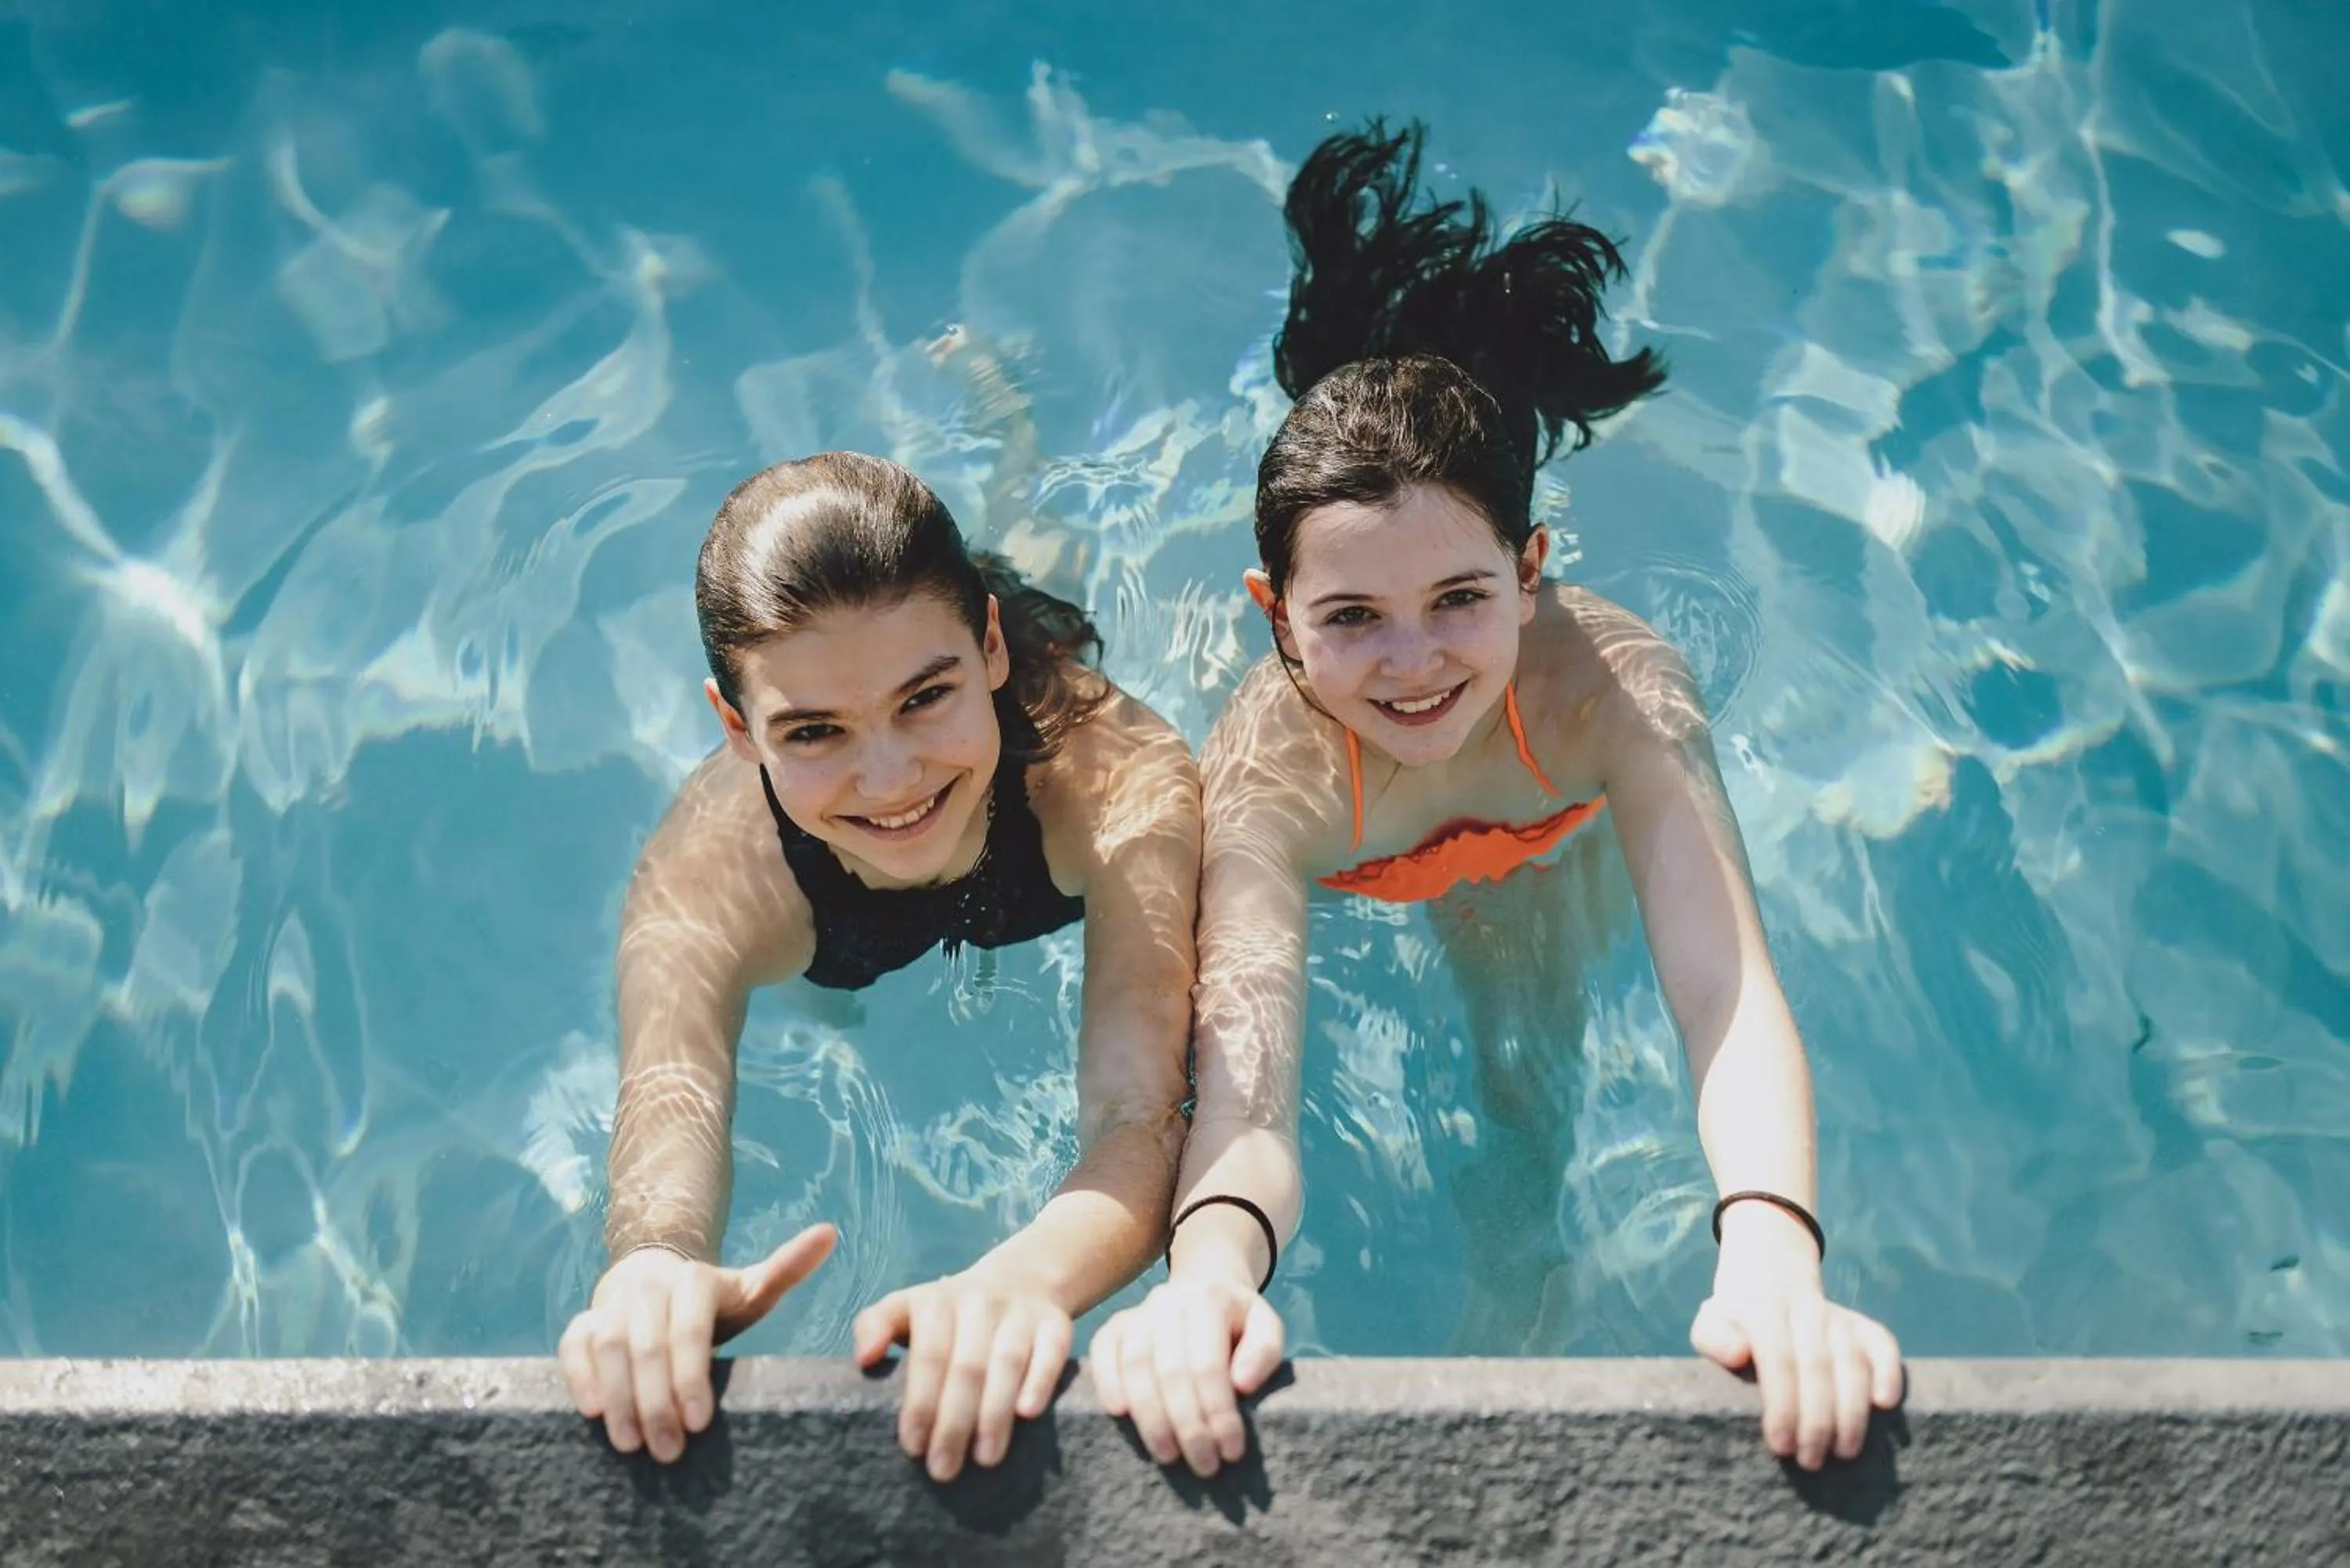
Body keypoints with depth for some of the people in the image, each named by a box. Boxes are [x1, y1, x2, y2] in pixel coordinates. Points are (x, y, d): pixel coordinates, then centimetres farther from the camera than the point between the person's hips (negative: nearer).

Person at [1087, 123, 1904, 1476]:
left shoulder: (1613, 682, -46)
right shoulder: (1265, 769, -47)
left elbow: (1728, 994, -55)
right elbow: (1245, 1097, -57)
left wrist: (1773, 1255, -74)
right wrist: (1210, 1263, -81)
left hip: (1539, 850, 1)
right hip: (1319, 866, -1)